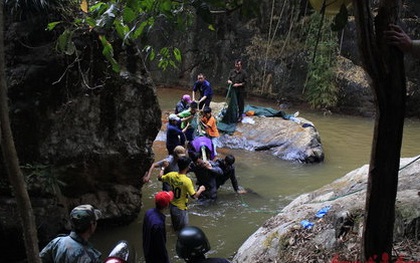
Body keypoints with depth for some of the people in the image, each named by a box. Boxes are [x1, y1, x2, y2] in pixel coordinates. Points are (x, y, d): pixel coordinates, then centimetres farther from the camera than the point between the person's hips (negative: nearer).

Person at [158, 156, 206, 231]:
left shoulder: (171, 175, -11)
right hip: (180, 208, -7)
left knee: (175, 226, 31)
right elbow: (194, 196, -28)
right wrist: (201, 189, -8)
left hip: (172, 205, 7)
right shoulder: (187, 180, -30)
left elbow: (160, 178, 7)